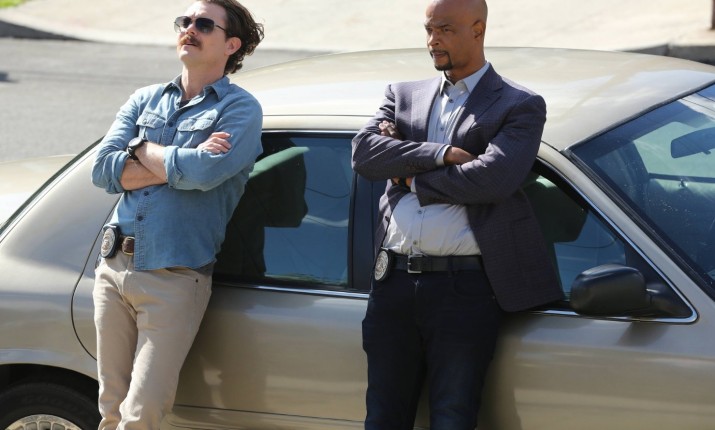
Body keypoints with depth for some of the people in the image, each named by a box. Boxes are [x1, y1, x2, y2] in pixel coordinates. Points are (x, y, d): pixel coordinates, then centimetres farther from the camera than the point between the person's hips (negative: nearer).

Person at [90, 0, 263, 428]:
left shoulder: (240, 109, -1)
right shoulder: (145, 100, 15)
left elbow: (204, 173, -20)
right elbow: (103, 169, 1)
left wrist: (142, 149, -3)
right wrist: (182, 163, -10)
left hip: (175, 279, -5)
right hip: (114, 268, 5)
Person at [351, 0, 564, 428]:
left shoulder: (520, 106, 0)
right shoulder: (404, 95, 16)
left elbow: (493, 178, -16)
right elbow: (364, 152, -2)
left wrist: (411, 176, -5)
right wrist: (442, 155, -12)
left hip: (465, 291, -5)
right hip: (394, 281, 5)